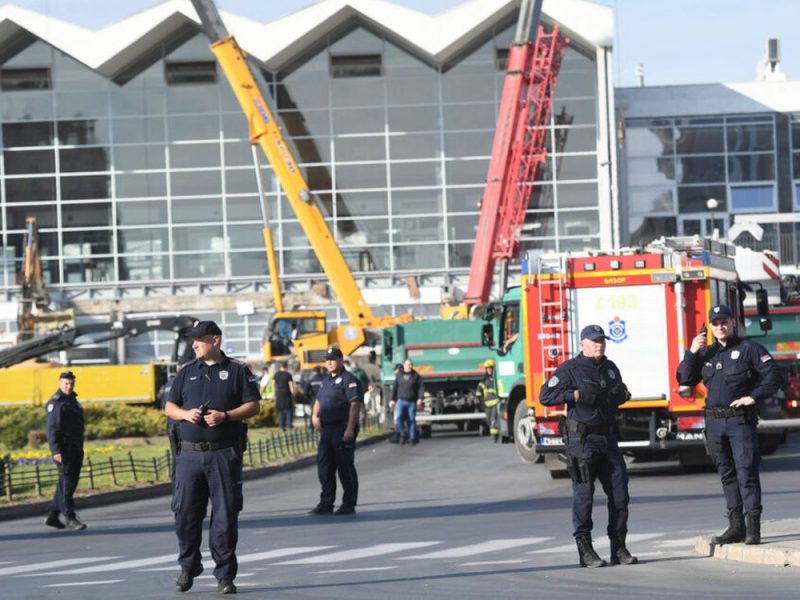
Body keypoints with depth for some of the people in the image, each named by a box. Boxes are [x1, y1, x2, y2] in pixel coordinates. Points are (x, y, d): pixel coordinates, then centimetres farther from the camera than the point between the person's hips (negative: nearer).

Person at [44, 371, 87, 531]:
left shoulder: (73, 400, 19)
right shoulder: (55, 403, -9)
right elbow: (52, 429, -15)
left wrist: (80, 450, 23)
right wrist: (56, 451, -24)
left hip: (76, 448, 9)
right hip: (64, 449, -9)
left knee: (69, 482, 10)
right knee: (67, 483, -10)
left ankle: (52, 516, 18)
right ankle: (70, 518, -11)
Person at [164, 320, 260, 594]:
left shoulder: (237, 371, 5)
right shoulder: (186, 372, 14)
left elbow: (253, 406, 1)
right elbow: (169, 407, 16)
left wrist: (226, 416, -14)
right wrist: (185, 414, -6)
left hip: (224, 454, -3)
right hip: (190, 453, 3)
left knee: (225, 515, -2)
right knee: (185, 511, 1)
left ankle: (225, 576, 4)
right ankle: (188, 567, 18)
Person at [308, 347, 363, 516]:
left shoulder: (348, 380, -9)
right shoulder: (326, 381, 19)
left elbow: (355, 405, -17)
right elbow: (319, 401, 30)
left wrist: (350, 429, -24)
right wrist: (314, 416, 9)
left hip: (343, 430, -9)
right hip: (327, 429, 9)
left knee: (345, 467, -4)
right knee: (324, 467, 9)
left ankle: (349, 505, 3)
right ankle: (326, 504, 15)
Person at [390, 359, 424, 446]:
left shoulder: (416, 376, 5)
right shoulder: (399, 376, 11)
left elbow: (421, 387, 1)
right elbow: (394, 388, 15)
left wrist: (420, 398, -12)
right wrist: (392, 399, 8)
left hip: (412, 402, -1)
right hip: (401, 401, 1)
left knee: (412, 420, 1)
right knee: (398, 419, -15)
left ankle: (413, 438, 9)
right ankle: (403, 435, 2)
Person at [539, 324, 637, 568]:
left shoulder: (610, 368, 14)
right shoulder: (570, 369, -5)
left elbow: (619, 392, 32)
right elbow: (545, 396, -12)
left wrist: (624, 394, 8)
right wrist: (576, 395, -20)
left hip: (608, 438, 6)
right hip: (582, 438, -6)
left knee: (619, 491, 3)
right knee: (583, 493, -4)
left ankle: (618, 548, 11)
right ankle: (585, 550, 0)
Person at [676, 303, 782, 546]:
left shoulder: (749, 349, -3)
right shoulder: (706, 353, 14)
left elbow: (773, 376, -7)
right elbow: (684, 379, 9)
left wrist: (754, 397, -13)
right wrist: (691, 353, -2)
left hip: (741, 420, -6)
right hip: (715, 422, 6)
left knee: (746, 473, -10)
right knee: (727, 475, 9)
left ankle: (753, 528, -11)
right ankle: (736, 527, 13)